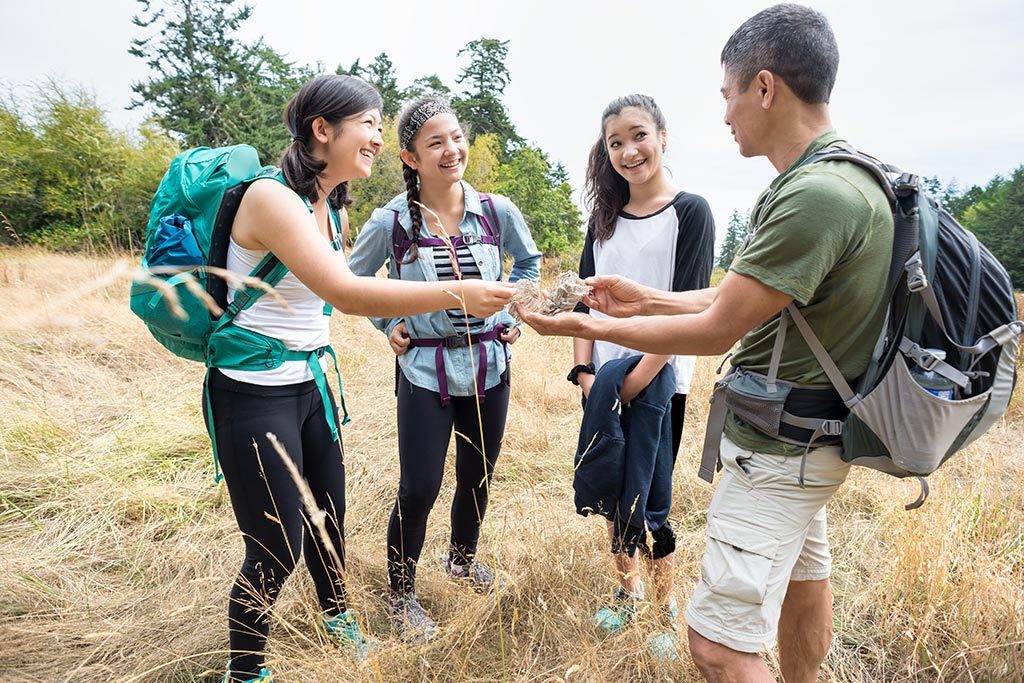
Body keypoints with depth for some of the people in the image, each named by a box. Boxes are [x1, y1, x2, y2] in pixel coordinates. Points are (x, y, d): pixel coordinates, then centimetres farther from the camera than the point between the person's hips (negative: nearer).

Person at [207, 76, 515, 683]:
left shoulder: (329, 207, 7)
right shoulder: (272, 197, -21)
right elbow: (345, 292, -32)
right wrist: (456, 294, -33)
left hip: (311, 383, 8)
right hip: (255, 394, -8)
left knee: (329, 517, 19)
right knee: (278, 550, 2)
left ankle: (337, 616, 46)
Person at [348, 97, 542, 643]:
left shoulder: (497, 211, -5)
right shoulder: (392, 221, -11)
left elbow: (529, 261, 15)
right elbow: (353, 280, 8)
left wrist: (512, 314, 6)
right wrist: (387, 325, -1)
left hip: (488, 364, 3)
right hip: (425, 369, -3)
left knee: (478, 476, 16)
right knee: (420, 488, -2)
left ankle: (463, 556, 45)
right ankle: (401, 595, 23)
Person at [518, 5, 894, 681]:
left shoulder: (817, 195, -27)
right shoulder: (843, 175, 7)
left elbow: (716, 330, -22)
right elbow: (741, 295, 10)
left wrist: (593, 327, -12)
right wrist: (648, 300, 9)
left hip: (779, 449, -10)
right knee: (803, 586, 28)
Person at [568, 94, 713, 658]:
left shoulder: (690, 212, -6)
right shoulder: (605, 216, 10)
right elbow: (584, 299, 9)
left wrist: (638, 379, -17)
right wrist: (584, 370, -2)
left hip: (658, 382, -5)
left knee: (650, 500, 1)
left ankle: (667, 608, 24)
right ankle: (628, 589, 36)